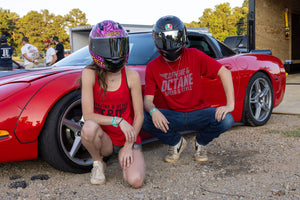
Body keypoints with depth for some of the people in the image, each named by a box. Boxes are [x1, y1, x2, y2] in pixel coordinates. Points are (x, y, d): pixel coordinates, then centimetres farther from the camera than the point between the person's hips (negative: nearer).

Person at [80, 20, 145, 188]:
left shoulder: (131, 76, -9)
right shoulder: (90, 74, -11)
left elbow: (139, 115, -4)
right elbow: (88, 115, -16)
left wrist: (129, 146, -11)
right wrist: (118, 120, -27)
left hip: (128, 139, 1)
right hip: (104, 140, -1)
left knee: (135, 180, -22)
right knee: (89, 128, -36)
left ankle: (124, 155, 15)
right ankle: (98, 164, -2)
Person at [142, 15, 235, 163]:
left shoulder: (194, 56, -8)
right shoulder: (153, 67, -3)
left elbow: (224, 72, -9)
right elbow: (148, 99, -6)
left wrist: (230, 104, -20)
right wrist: (153, 111, -31)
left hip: (198, 113, -1)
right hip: (173, 116, 1)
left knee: (226, 120, -29)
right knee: (143, 118, -26)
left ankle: (200, 142, 6)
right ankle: (176, 142, 4)